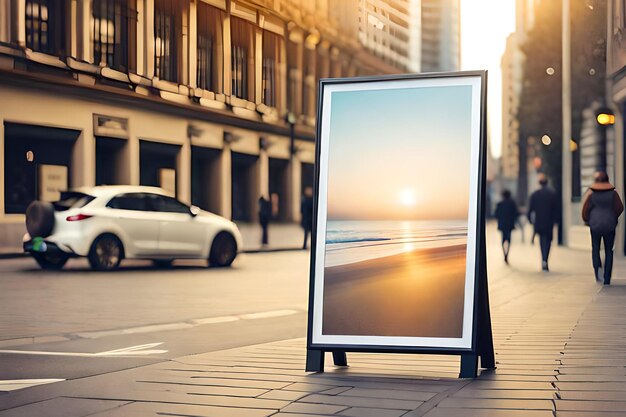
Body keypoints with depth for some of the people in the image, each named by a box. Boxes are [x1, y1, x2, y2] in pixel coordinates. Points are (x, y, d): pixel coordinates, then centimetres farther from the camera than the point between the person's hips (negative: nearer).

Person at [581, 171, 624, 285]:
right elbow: (620, 207, 1)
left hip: (595, 225, 0)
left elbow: (585, 209, -5)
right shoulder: (613, 192, -1)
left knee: (595, 249, 13)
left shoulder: (591, 193, -2)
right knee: (608, 251, 8)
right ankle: (607, 279, 3)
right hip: (610, 225, 0)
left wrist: (586, 220, 13)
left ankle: (597, 267, -16)